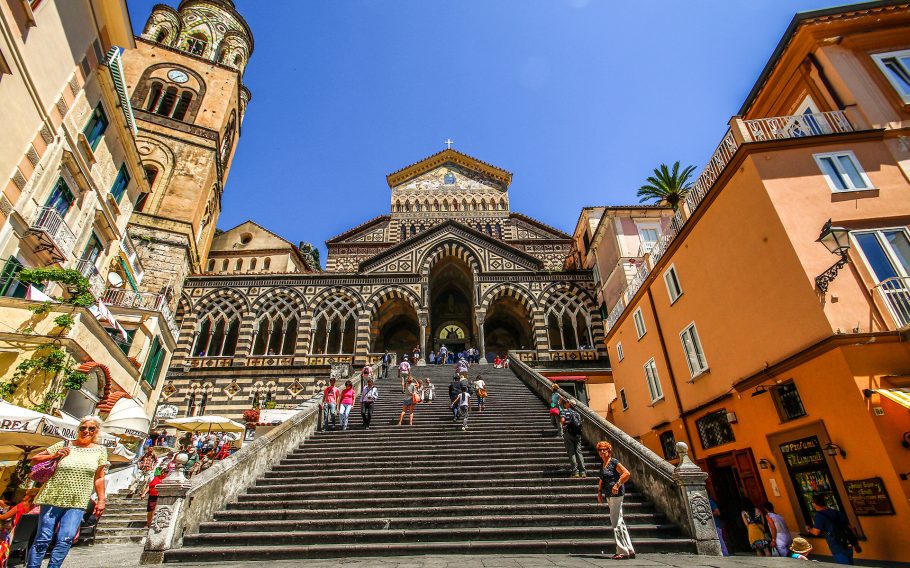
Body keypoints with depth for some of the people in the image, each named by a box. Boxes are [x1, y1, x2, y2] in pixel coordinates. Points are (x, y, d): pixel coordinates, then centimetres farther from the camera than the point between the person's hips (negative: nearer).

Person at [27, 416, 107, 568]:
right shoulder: (64, 445, 0)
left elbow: (99, 478, 8)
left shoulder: (100, 450, 4)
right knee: (43, 538, 4)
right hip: (53, 499, 0)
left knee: (65, 540, -7)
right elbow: (34, 460, 7)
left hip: (78, 503, 1)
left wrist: (101, 500, 5)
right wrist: (54, 455, -10)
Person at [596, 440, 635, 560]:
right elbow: (602, 480, 26)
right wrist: (599, 492, 18)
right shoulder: (602, 465, 14)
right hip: (609, 495, 9)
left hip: (616, 494, -9)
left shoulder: (614, 462, -11)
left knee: (616, 522, -6)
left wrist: (617, 485, -22)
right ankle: (629, 550, 22)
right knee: (619, 522, 13)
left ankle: (623, 551, 3)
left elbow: (627, 473, -20)